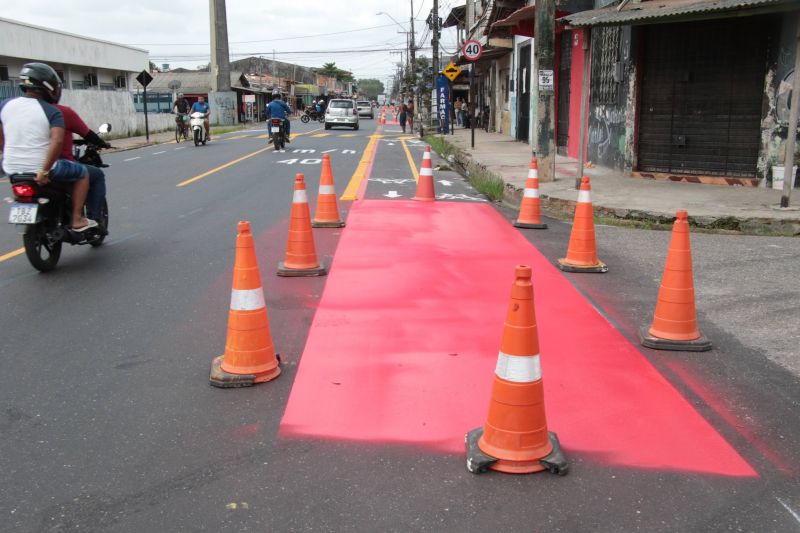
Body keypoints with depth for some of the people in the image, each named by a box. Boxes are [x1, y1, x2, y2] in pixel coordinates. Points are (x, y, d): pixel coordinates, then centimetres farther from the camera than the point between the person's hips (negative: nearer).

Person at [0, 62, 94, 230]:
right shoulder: (52, 111, -11)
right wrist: (44, 171, -22)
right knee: (82, 173, 18)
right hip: (40, 168, -5)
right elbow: (57, 141, -25)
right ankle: (77, 219, 12)